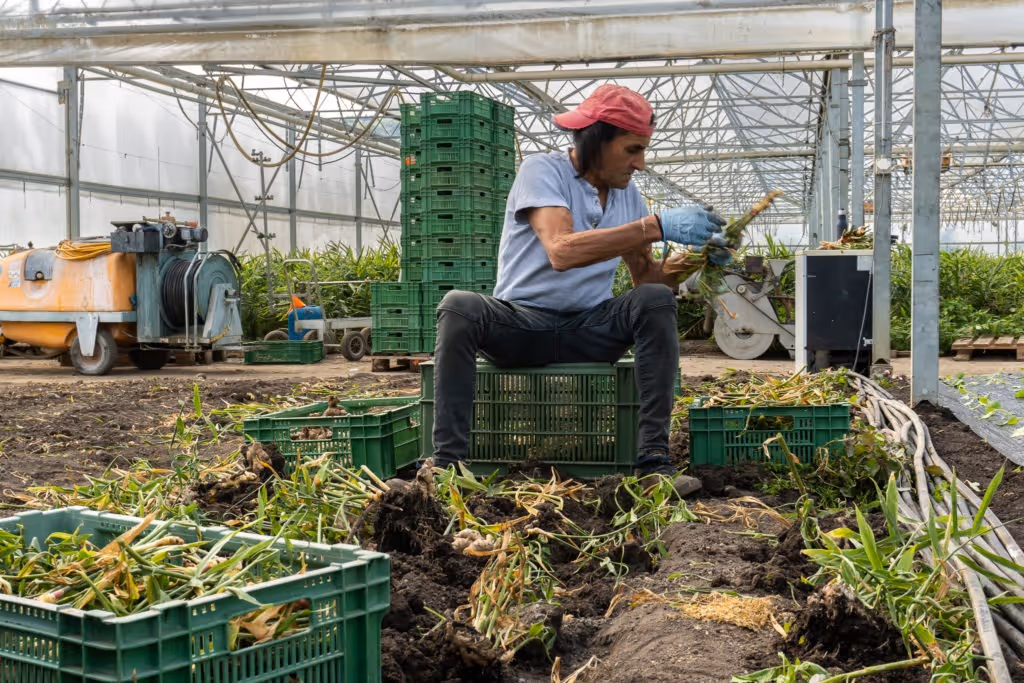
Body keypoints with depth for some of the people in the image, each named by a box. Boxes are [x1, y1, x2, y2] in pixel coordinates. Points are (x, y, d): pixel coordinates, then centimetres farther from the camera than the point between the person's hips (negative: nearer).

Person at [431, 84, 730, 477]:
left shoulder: (627, 194, 9)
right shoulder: (542, 171, -10)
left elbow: (646, 278, 9)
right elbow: (562, 252, -28)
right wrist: (658, 226, -31)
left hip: (588, 331, 4)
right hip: (520, 325, -4)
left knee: (656, 300, -22)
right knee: (459, 306, -32)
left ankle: (653, 456, -26)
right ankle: (448, 461, -34)